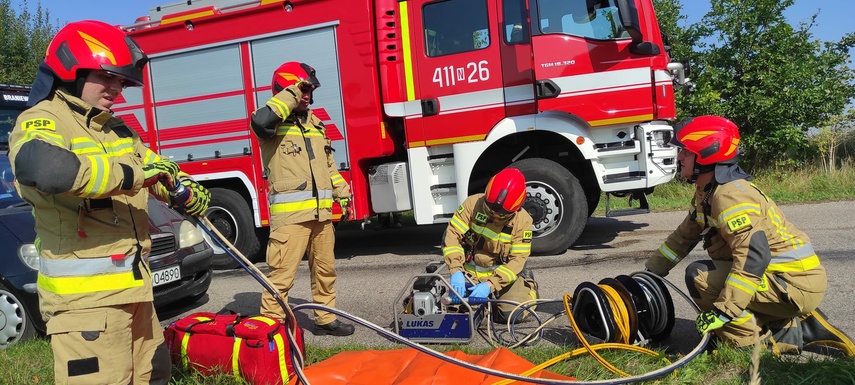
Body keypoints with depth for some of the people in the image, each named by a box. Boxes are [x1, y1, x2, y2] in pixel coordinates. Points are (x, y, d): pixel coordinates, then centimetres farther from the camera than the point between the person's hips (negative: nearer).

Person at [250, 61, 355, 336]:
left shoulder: (314, 122, 19)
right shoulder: (275, 122, -4)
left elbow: (328, 164, 24)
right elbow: (260, 120, -31)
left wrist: (343, 195, 20)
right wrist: (292, 93, -21)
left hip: (321, 211, 8)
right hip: (290, 213, -7)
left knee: (325, 269, 15)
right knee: (282, 273, -8)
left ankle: (325, 319, 29)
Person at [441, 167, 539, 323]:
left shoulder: (523, 221, -17)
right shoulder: (473, 203, -16)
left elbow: (517, 260, -19)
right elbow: (452, 235, -17)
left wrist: (490, 285, -32)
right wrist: (456, 271, -30)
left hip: (503, 273, -1)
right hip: (470, 273, 2)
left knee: (514, 313, -21)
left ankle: (528, 285, 15)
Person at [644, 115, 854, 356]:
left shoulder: (730, 195, -23)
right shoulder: (706, 194, 8)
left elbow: (754, 256, -32)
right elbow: (684, 237, 19)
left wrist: (723, 311, -32)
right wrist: (650, 272, 17)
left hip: (796, 284, -10)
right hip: (778, 275, 10)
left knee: (699, 276, -21)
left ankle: (755, 342, -12)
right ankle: (799, 328, 15)